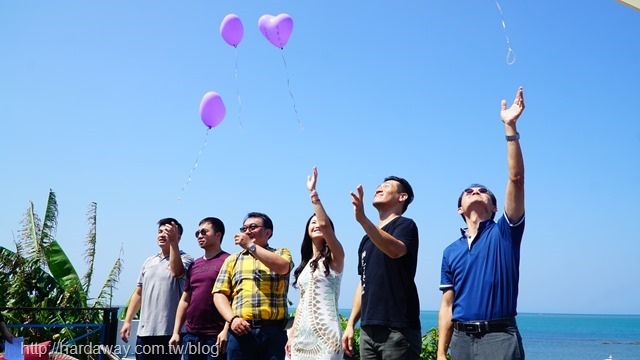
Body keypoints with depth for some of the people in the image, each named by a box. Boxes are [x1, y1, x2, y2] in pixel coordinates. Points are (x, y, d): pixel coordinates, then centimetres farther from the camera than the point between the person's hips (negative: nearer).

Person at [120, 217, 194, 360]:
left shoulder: (184, 258, -2)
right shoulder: (149, 262, 17)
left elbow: (176, 272, -26)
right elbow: (138, 293, 20)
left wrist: (173, 242, -28)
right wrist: (127, 321, 13)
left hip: (169, 332, -6)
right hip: (144, 332, 7)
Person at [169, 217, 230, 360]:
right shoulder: (194, 265, 17)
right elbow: (185, 300, 19)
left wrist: (226, 330, -19)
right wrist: (176, 332, 13)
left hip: (215, 335, -7)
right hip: (191, 334, 7)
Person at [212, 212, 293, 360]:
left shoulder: (282, 253, 13)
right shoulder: (232, 259, 19)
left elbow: (282, 267, -11)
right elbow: (220, 294, 10)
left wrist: (250, 245, -6)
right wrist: (232, 319, -8)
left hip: (274, 331, -2)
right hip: (241, 330, 2)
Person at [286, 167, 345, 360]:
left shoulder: (335, 258, -1)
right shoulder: (305, 265, 19)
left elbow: (324, 225, -19)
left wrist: (313, 192, -14)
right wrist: (292, 335, 13)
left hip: (324, 332, -7)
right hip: (303, 334, 7)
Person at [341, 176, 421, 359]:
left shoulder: (405, 225, -1)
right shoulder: (367, 239, 20)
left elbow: (395, 250, -24)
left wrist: (362, 219, -35)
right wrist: (350, 324, 15)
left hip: (398, 329, -7)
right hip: (368, 330, 7)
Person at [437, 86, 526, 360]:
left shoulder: (505, 233, 6)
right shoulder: (451, 251, 15)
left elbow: (516, 178, -6)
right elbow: (447, 305, 14)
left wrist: (510, 127, -11)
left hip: (499, 337, -4)